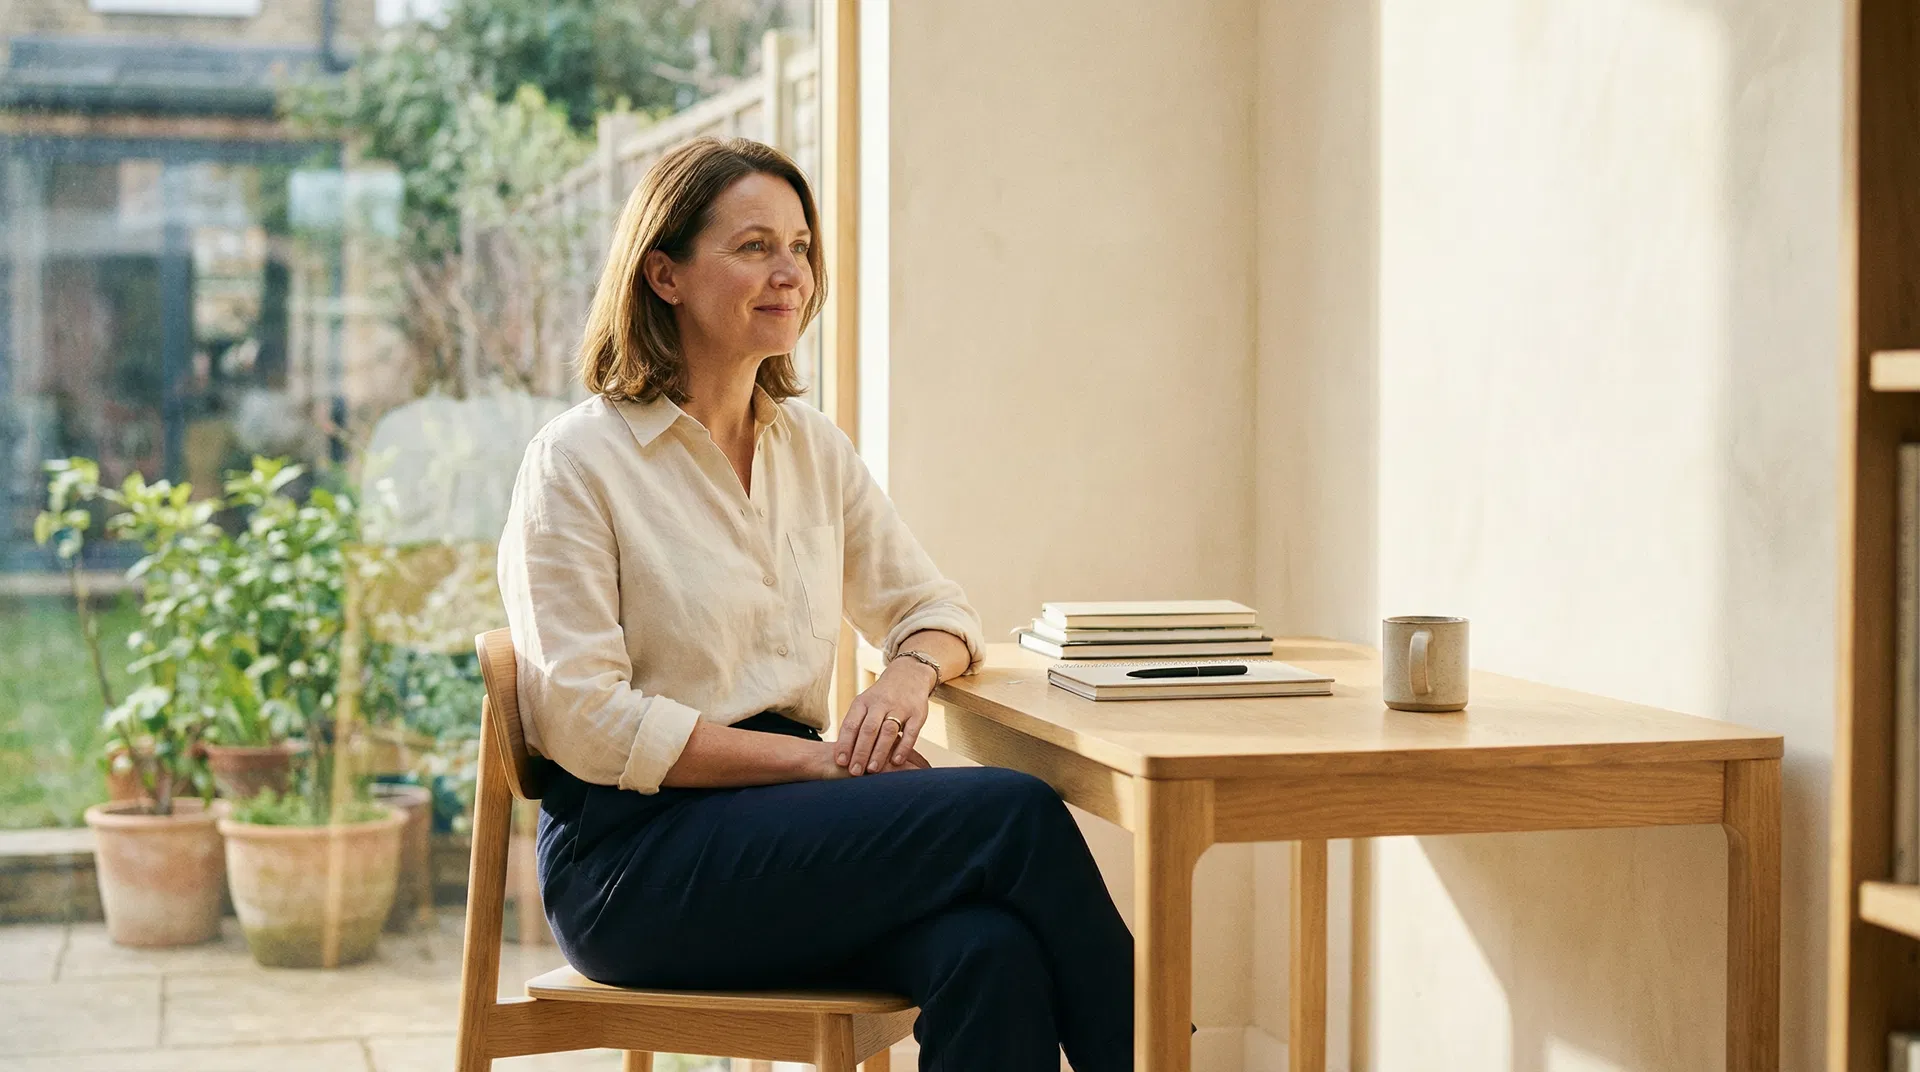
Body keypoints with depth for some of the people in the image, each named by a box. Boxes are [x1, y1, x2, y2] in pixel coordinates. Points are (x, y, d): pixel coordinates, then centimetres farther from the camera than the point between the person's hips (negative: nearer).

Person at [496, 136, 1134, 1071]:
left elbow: (931, 608, 20)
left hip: (781, 815, 5)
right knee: (1017, 814, -23)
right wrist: (818, 757, -16)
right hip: (632, 856, -5)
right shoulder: (579, 460, -5)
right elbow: (585, 722, -12)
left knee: (991, 953, -29)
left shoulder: (812, 447, 14)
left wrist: (910, 671, -6)